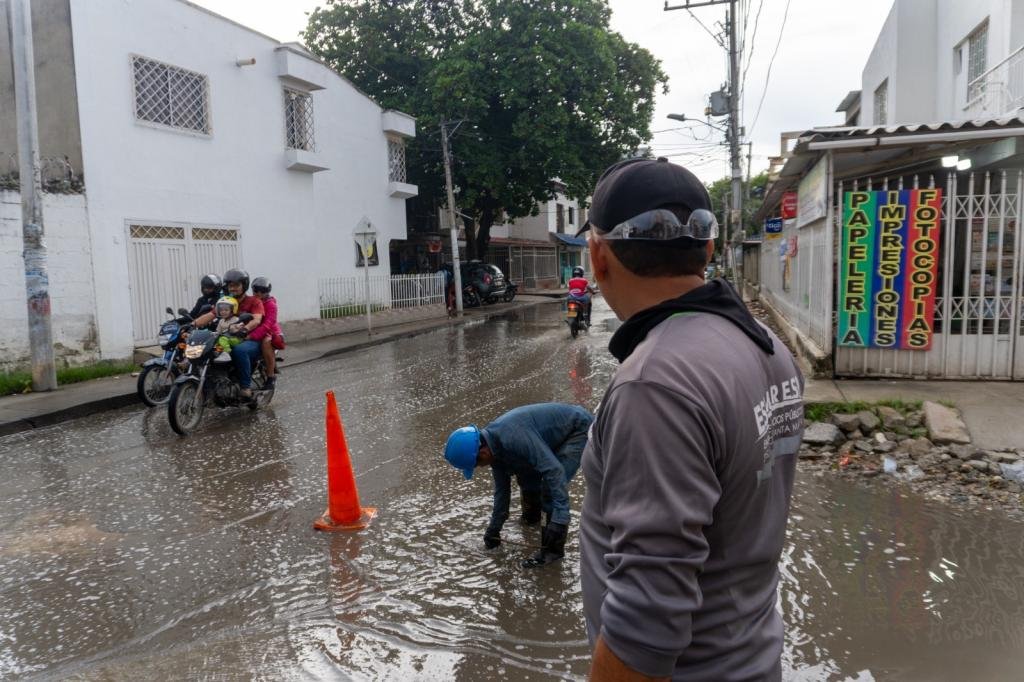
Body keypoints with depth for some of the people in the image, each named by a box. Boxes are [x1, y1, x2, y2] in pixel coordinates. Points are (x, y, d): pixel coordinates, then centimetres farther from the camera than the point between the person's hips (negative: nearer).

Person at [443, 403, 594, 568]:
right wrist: (494, 527, 17)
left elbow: (554, 470, -37)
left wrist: (560, 516, -37)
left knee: (551, 487, -17)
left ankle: (553, 549, -4)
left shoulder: (513, 438, -34)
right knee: (525, 471, 15)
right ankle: (531, 514, 41)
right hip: (558, 433, 9)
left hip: (579, 429, -9)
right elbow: (501, 487, 9)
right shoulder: (493, 444, -4)